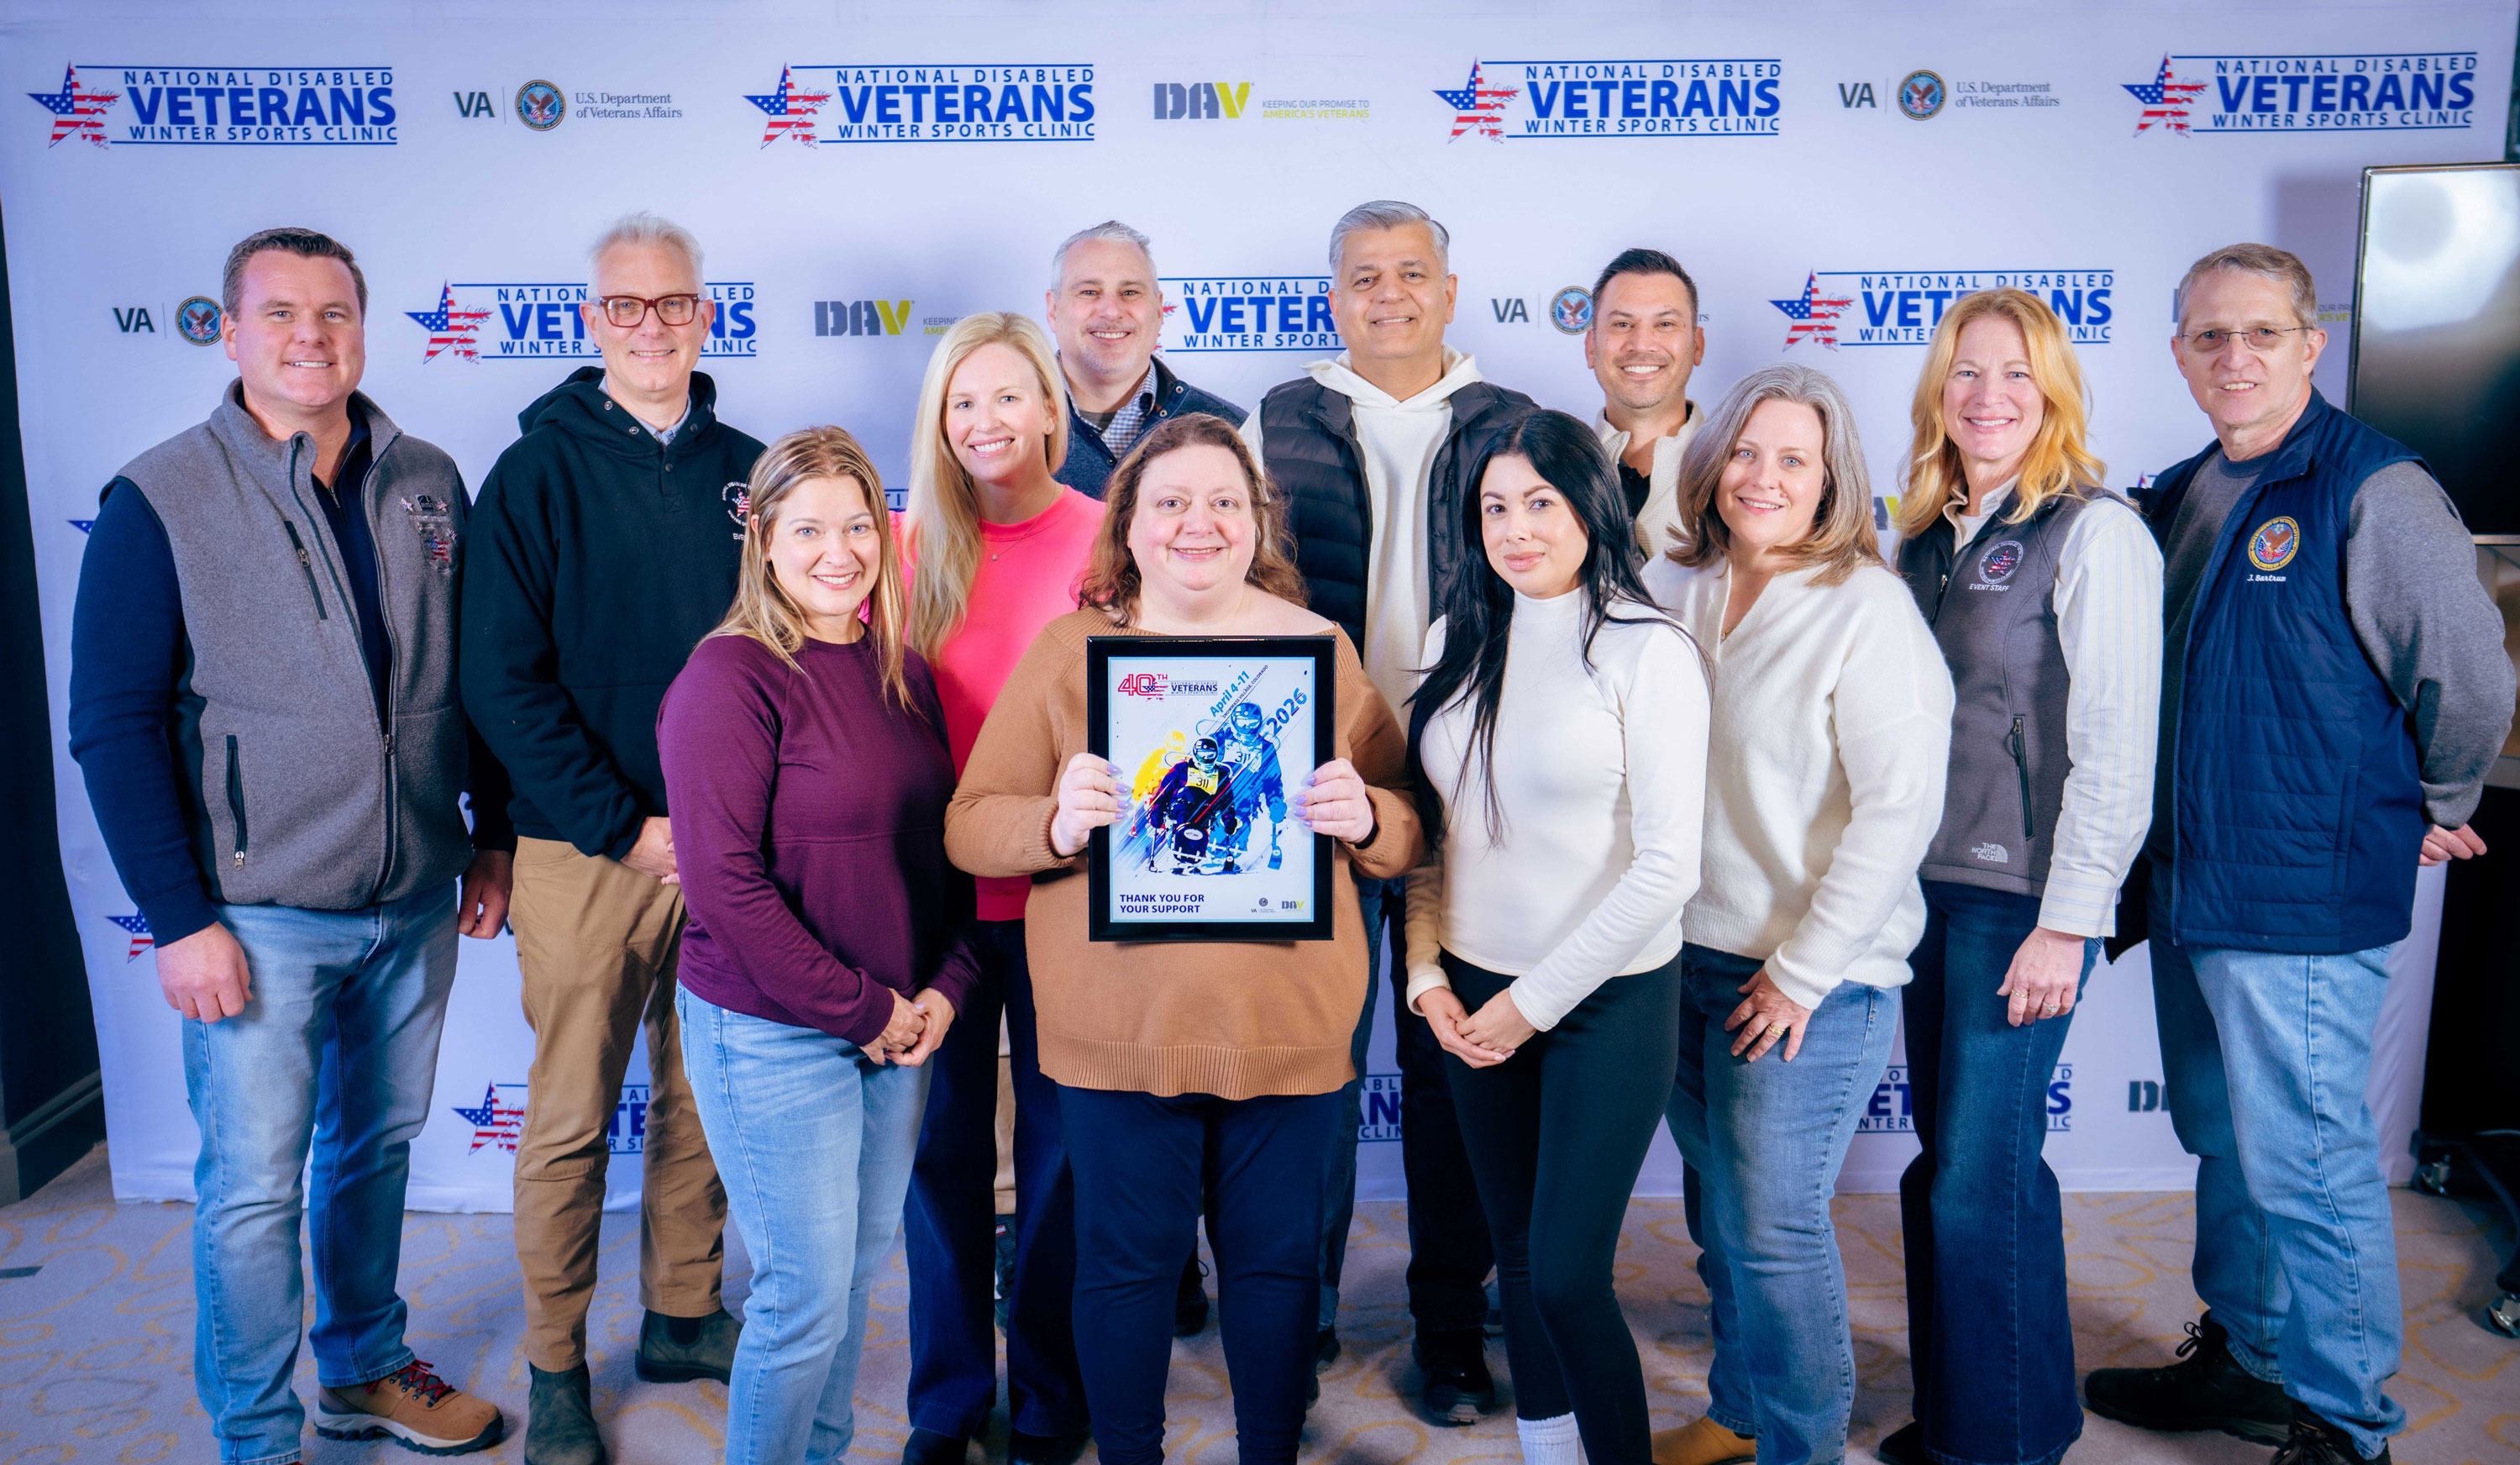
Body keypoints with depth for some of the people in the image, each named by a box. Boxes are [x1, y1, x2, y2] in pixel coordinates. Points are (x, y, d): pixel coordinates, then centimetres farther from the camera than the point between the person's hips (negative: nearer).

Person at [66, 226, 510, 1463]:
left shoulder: (429, 484, 4)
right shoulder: (159, 500, -8)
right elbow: (113, 723, -9)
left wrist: (491, 836, 10)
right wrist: (178, 917, -13)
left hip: (415, 903, 4)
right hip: (260, 914, -4)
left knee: (377, 1146, 19)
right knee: (253, 1187, 4)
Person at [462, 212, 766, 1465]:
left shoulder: (746, 470, 6)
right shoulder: (538, 472, -3)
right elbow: (503, 680, -8)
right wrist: (625, 827, -14)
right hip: (587, 854, -3)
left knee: (703, 1100, 14)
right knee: (572, 1118, 6)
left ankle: (683, 1317, 31)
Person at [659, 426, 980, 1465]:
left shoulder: (903, 674, 7)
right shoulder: (731, 675, -14)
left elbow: (944, 842, 12)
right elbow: (726, 880, -18)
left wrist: (946, 987, -2)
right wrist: (859, 1011, -15)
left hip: (901, 1029, 6)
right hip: (772, 1035, -6)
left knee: (858, 1271, 18)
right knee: (806, 1294, 2)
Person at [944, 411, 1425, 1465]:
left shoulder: (1320, 647, 6)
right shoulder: (1068, 648, 3)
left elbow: (1402, 835, 6)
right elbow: (969, 825, 0)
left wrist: (1361, 817, -17)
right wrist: (1059, 822, -21)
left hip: (1289, 1021, 1)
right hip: (1119, 1023, -1)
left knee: (1276, 1257, 12)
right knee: (1127, 1260, 10)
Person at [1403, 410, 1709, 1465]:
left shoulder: (1648, 651, -11)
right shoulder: (1457, 638, 5)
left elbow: (1667, 866, -14)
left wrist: (1533, 1001, -11)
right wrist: (1426, 971, 1)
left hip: (1608, 1000, -5)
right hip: (1472, 994, 5)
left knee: (1566, 1274, -4)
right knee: (1515, 1248, 15)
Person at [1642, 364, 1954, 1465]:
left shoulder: (1865, 609, -12)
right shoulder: (1672, 588, 5)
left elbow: (1900, 807, -16)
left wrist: (1804, 969, -14)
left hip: (1812, 975, -5)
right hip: (1686, 957, 6)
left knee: (1774, 1227, 2)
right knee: (1719, 1209, 17)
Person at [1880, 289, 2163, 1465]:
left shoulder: (2094, 533, -9)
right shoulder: (1925, 537, 11)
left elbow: (2116, 745, -13)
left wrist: (2068, 922, -15)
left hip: (2021, 895, -6)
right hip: (1925, 884, 6)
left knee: (1982, 1177, -1)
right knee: (1942, 1162, 13)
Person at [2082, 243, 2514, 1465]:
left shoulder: (2373, 491, -13)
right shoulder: (2179, 497, 10)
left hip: (2304, 898, -8)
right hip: (2189, 884, 8)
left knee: (2303, 1162, 0)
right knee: (2223, 1143, 19)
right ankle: (2244, 1356, 37)